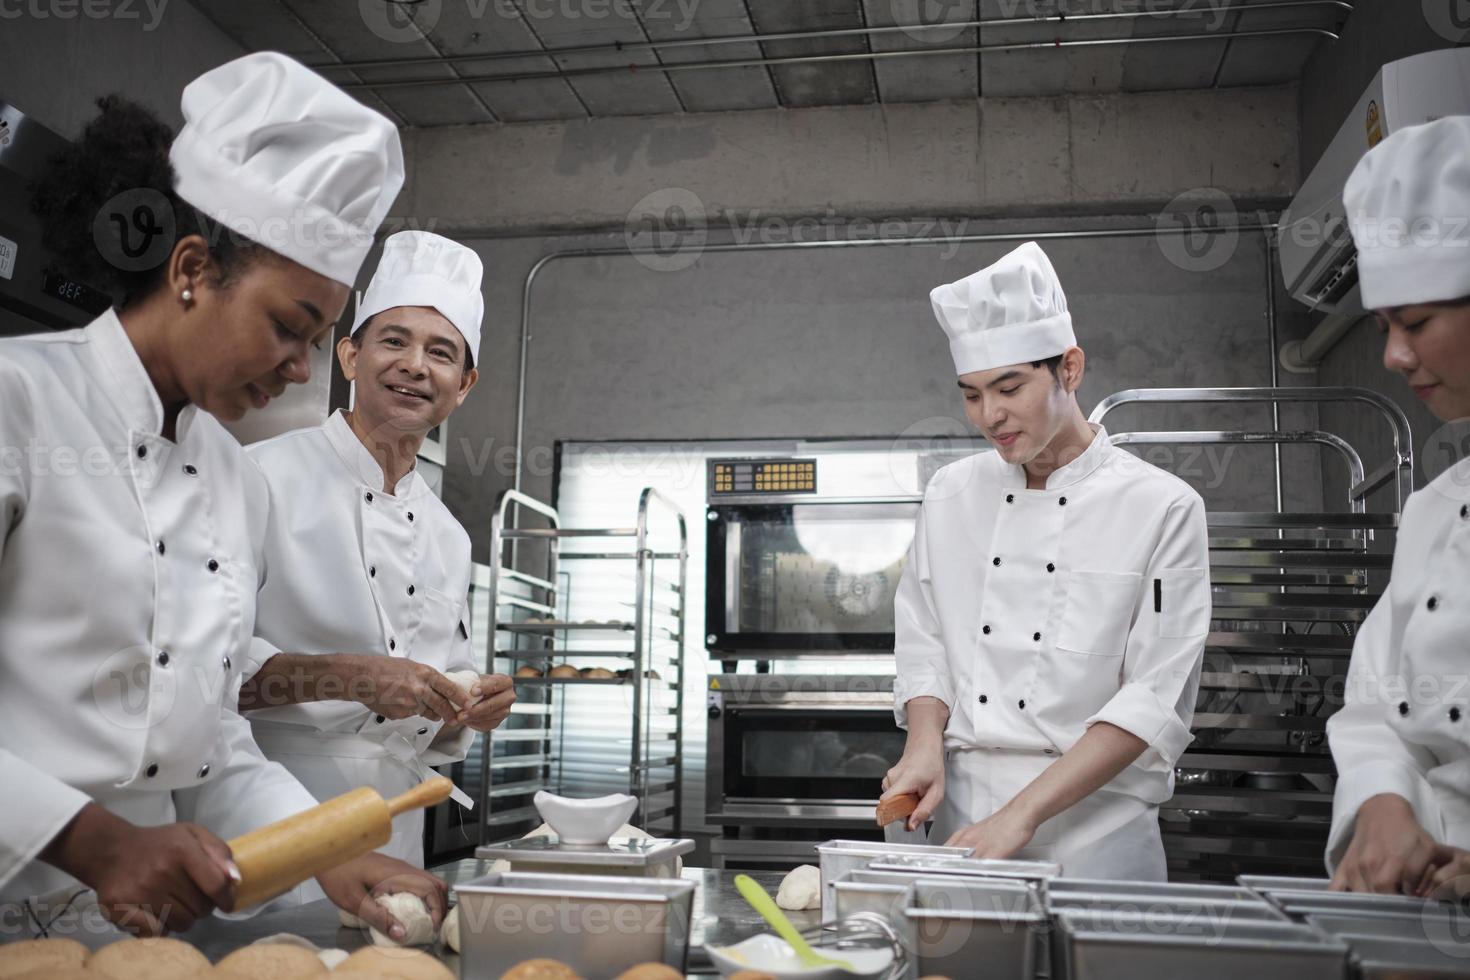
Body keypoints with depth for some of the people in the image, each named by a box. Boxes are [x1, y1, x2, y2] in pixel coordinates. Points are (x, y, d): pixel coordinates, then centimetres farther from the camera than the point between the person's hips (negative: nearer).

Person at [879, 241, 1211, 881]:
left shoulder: (1162, 508, -8)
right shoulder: (951, 494, 6)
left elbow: (1157, 701, -12)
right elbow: (922, 643, 10)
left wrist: (1023, 811, -19)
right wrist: (925, 744, -9)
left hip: (1091, 826, -3)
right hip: (961, 817, 3)